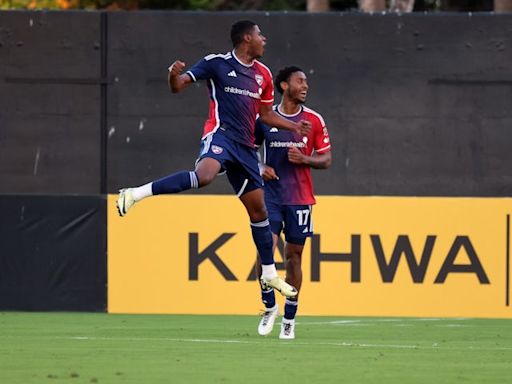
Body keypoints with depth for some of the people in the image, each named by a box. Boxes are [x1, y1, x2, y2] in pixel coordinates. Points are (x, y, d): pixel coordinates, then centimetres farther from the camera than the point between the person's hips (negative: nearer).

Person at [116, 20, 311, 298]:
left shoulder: (263, 74, 17)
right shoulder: (217, 63, -1)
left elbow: (266, 115, 29)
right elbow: (178, 86, -4)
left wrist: (293, 126, 18)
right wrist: (174, 75, -27)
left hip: (245, 147, 7)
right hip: (220, 134, -7)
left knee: (258, 208, 10)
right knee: (205, 174, -38)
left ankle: (269, 273, 21)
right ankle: (135, 194, -38)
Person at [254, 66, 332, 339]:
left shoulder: (314, 120, 2)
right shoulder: (264, 118, 1)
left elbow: (326, 159, 5)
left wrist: (304, 159, -14)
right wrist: (260, 168, -7)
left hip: (300, 198, 0)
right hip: (271, 193, 0)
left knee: (293, 256, 4)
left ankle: (289, 318, 13)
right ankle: (269, 305, 7)